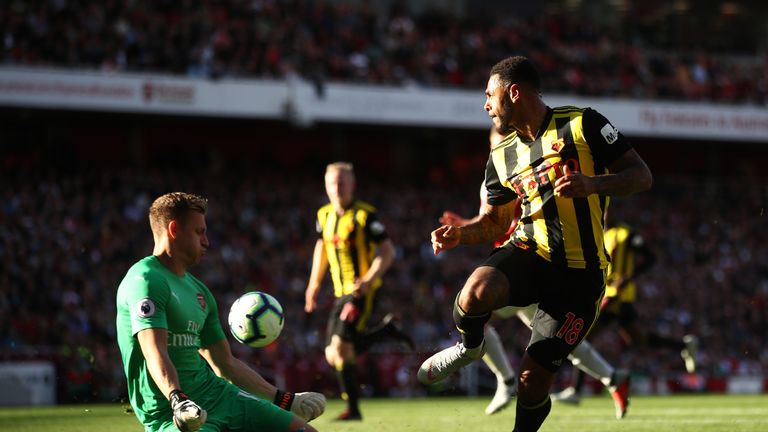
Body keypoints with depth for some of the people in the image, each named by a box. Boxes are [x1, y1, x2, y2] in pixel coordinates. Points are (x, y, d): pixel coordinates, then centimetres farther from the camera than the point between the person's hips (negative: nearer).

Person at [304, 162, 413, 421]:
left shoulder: (365, 215, -11)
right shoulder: (324, 215, 9)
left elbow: (388, 251, -12)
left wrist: (368, 280, -24)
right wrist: (314, 283, 23)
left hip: (363, 292, -7)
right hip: (341, 293, 7)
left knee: (341, 346, -21)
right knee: (333, 356, 2)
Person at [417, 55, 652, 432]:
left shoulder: (582, 125, -4)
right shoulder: (502, 154, 13)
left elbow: (642, 175, -6)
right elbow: (495, 221, 21)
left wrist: (590, 184, -23)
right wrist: (460, 234, 0)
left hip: (578, 274, -3)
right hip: (527, 251, 3)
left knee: (534, 378, -7)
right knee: (476, 292, -31)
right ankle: (469, 346, 1)